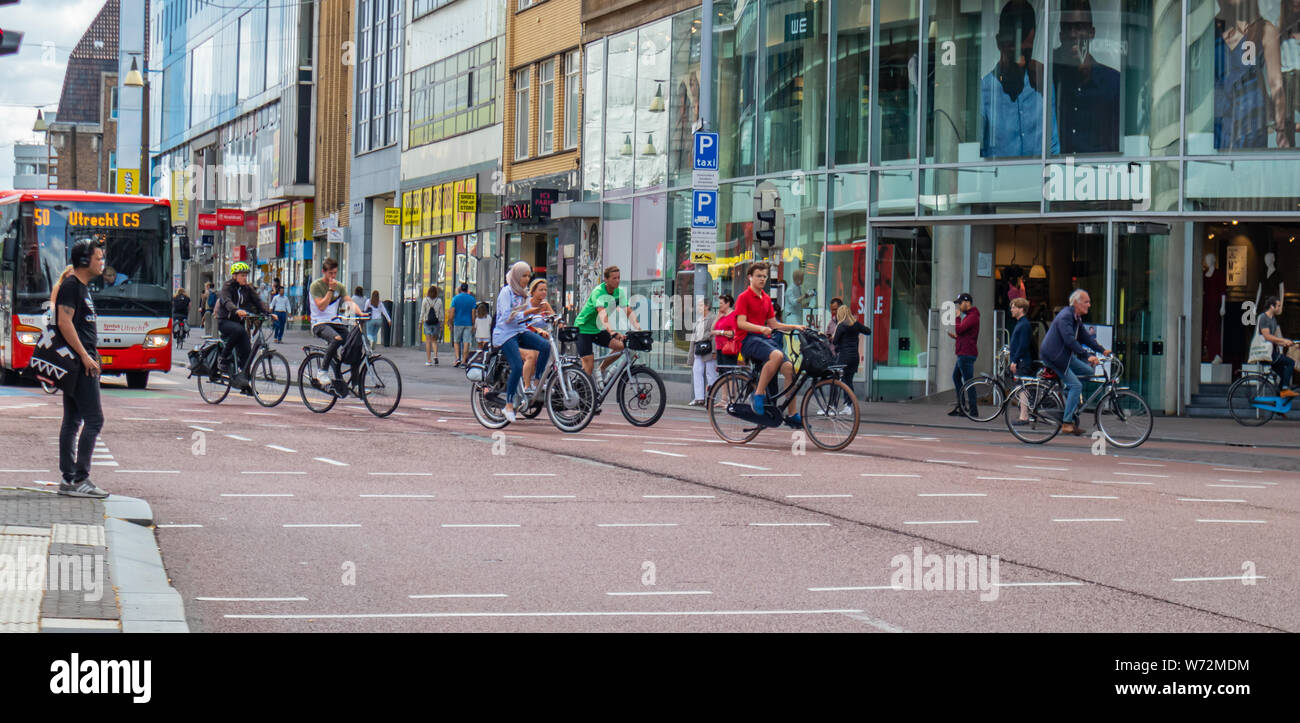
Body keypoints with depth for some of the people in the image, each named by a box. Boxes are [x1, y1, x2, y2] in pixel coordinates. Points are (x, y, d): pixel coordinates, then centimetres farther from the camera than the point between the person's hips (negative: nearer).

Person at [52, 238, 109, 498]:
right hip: (79, 361, -10)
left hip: (80, 362, 10)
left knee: (72, 421, 10)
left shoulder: (81, 286, 18)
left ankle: (68, 479, 13)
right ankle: (80, 479, -11)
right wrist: (85, 355, -21)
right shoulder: (72, 286, -12)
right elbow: (64, 322, -20)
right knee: (94, 419, -11)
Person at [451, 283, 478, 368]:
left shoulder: (456, 298, -2)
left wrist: (451, 323, 3)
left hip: (458, 323, -1)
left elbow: (452, 312, -4)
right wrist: (473, 325, 6)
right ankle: (464, 361, -2)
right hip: (468, 323, 1)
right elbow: (473, 313, 0)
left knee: (456, 341, 10)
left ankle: (457, 358, -7)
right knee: (466, 342, 1)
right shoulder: (472, 299, 1)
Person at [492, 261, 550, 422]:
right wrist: (527, 313, -25)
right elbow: (507, 317, -18)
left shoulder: (523, 293, 14)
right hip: (506, 334, -7)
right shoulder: (506, 292, -8)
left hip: (521, 332, 7)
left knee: (545, 346, -21)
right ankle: (509, 406, -10)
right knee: (517, 367, -21)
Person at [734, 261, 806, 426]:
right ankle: (759, 394, -25)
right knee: (776, 355, -36)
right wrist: (762, 328, -27)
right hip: (748, 339, -7)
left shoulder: (766, 299, 21)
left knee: (788, 367, -12)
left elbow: (773, 324, 21)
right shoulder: (744, 297, -1)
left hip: (764, 338, 7)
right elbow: (741, 323, -12)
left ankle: (791, 414, -6)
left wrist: (794, 327, 8)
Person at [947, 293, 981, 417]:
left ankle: (973, 410, -5)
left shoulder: (972, 317, -14)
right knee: (956, 377, 16)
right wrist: (956, 336, 12)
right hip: (963, 354, 11)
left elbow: (959, 329, -22)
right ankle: (961, 406, 21)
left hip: (967, 354, -11)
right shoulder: (968, 316, 19)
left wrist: (957, 317, -8)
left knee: (968, 381, -8)